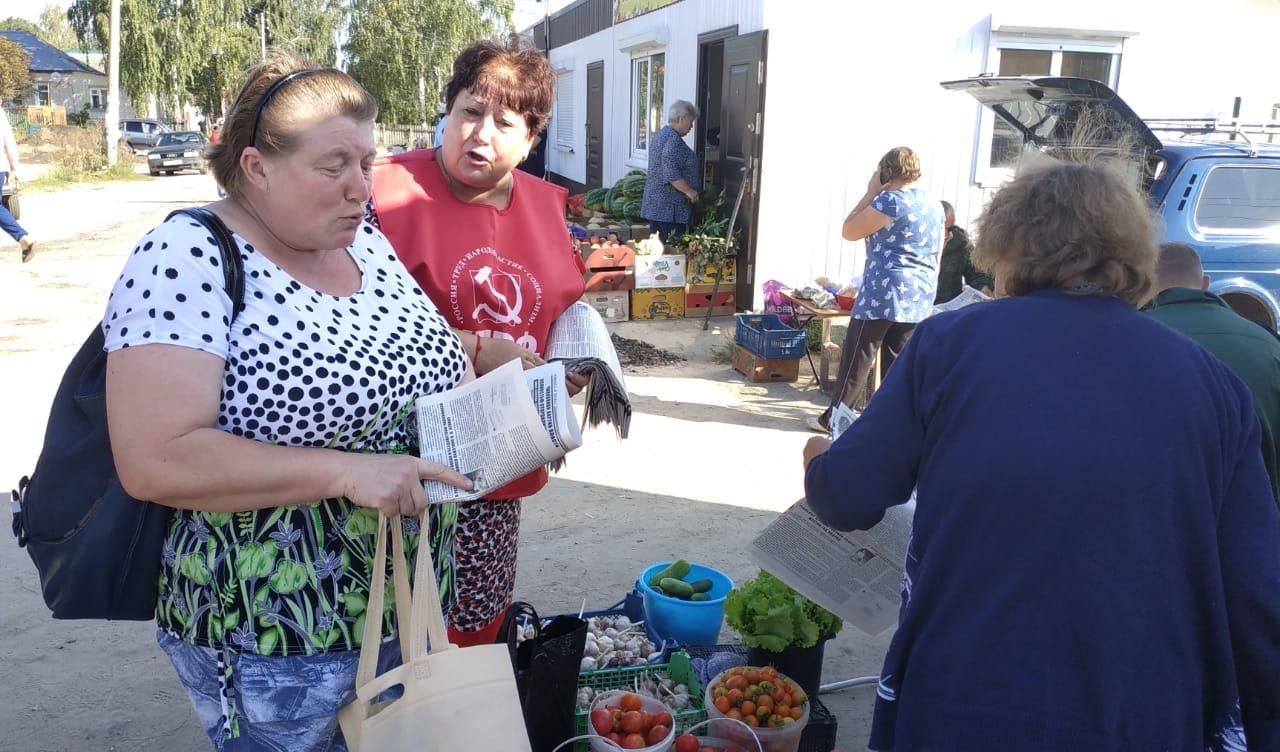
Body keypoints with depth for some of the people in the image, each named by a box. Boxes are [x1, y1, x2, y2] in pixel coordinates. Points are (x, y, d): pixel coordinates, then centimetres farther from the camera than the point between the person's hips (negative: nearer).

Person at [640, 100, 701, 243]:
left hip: (656, 204, 10)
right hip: (670, 207, -10)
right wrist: (689, 191, -14)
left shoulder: (661, 135, 18)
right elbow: (671, 174, -23)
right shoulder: (673, 140, -15)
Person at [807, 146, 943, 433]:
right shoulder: (934, 205, 13)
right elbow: (936, 255, 19)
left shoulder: (890, 201, -12)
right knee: (897, 361, 11)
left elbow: (849, 231, -7)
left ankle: (832, 420, 7)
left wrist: (871, 193, -2)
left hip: (884, 294, -7)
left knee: (857, 358, 0)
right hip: (919, 299, 7)